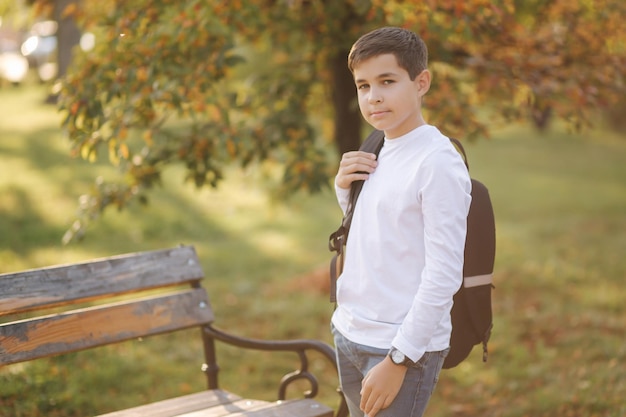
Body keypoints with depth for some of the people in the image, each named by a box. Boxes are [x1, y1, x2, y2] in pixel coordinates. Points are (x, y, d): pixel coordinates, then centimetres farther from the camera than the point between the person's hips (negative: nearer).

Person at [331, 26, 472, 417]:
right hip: (350, 337, 7)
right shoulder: (376, 155, 8)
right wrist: (345, 189, 1)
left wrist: (397, 361, -18)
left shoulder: (438, 162, -15)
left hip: (405, 346, -7)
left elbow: (444, 275, -18)